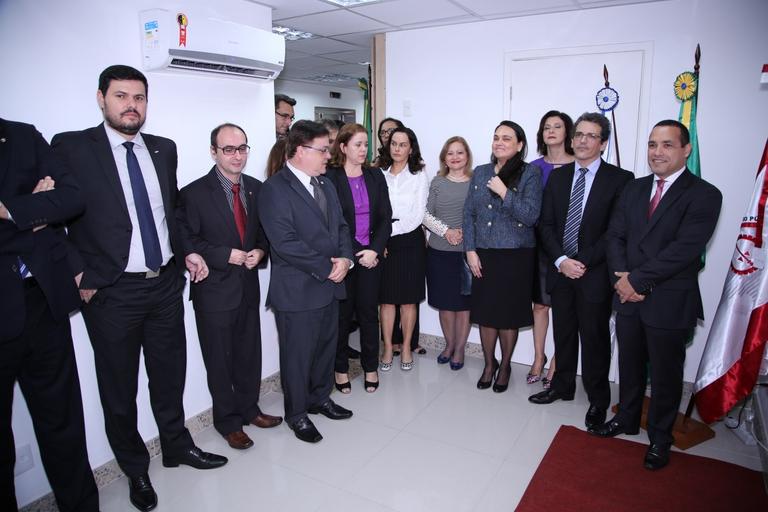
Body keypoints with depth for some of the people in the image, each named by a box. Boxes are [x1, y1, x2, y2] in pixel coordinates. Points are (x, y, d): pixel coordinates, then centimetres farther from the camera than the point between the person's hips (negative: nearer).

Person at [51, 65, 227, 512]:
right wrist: (78, 274, -12)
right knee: (119, 389, 13)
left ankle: (178, 445, 41)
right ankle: (135, 469, 35)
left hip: (166, 284, 4)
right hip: (111, 292, -4)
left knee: (170, 374, 19)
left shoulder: (164, 149, 7)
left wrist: (187, 251, 7)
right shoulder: (71, 147, -7)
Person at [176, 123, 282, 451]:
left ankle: (249, 409, 38)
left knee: (249, 353, 17)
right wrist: (228, 256, -19)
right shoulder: (194, 194, -12)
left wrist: (259, 250, -8)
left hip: (248, 286, 5)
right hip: (214, 290, -4)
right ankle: (228, 421, 30)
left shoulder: (256, 188, 3)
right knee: (220, 360, 10)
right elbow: (186, 242, -13)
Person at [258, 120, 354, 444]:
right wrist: (327, 267, -16)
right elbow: (285, 243, -22)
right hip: (297, 290, -8)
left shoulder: (325, 184, 12)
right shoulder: (274, 189, -15)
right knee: (298, 356, 7)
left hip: (330, 284, 8)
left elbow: (340, 226, 14)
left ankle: (320, 398, 41)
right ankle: (297, 414, 28)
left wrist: (345, 258, -5)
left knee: (326, 347, 20)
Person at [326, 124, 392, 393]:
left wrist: (374, 250, -9)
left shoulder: (375, 176, 6)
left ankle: (371, 367, 25)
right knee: (342, 313, 7)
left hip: (371, 255, 3)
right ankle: (340, 368, 24)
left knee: (369, 312, 11)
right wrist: (353, 256, -11)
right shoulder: (330, 178, -7)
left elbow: (385, 217, 4)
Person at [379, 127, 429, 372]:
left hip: (410, 241, -1)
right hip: (383, 242, 2)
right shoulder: (380, 175, 6)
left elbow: (417, 216, -6)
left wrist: (391, 230, -11)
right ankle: (388, 348, 18)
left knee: (408, 299, 6)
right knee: (386, 298, 5)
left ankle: (406, 348, 21)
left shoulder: (419, 176, 0)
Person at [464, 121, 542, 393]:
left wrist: (504, 193, -18)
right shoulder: (480, 173, 8)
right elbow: (469, 213, 8)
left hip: (515, 256, -3)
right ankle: (489, 364, 31)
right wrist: (470, 250, 1)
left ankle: (505, 366, 29)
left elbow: (531, 215, -12)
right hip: (483, 255, 4)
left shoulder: (530, 173, -5)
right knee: (485, 312, 10)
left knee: (508, 314, 7)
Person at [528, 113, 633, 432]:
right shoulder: (557, 177, 8)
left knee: (595, 338, 7)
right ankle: (562, 386, 33)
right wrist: (561, 260, -10)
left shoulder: (619, 179, -5)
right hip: (560, 270, 4)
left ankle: (597, 400, 24)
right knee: (563, 333, 16)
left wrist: (583, 262, -16)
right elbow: (546, 224, 3)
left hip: (595, 273, -4)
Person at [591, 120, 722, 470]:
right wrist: (622, 279, -11)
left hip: (670, 303, -5)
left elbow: (684, 249, -20)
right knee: (629, 365, 19)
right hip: (629, 296, 5)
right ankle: (627, 419, 40)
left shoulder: (704, 195, -10)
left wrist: (636, 279, -19)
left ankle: (659, 437, 31)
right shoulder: (634, 189, 8)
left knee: (665, 374, 11)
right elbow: (615, 236, 3)